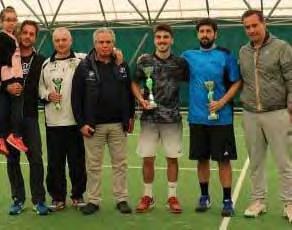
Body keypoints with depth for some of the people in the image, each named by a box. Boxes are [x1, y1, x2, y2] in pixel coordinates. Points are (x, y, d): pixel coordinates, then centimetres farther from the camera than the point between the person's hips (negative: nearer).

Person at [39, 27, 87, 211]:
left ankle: (78, 195, 21)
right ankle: (58, 197, 19)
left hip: (76, 120, -2)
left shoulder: (82, 60, 0)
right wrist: (47, 95, -3)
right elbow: (40, 87, 16)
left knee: (78, 161, 6)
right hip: (53, 121, 2)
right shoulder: (46, 64, 10)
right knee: (55, 162, 7)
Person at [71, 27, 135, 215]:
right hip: (93, 125, -1)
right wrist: (81, 123, -7)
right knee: (93, 165, 6)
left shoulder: (122, 65, 5)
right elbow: (76, 97, -3)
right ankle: (93, 201, 15)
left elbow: (129, 92, 11)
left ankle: (122, 199, 17)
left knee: (120, 163, 8)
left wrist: (130, 117, 8)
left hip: (118, 125, 2)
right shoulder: (84, 66, -2)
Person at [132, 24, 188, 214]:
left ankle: (172, 196, 19)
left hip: (172, 118, 0)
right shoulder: (144, 61, 1)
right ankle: (148, 196, 19)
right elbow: (135, 83, 11)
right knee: (148, 159, 4)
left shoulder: (180, 63, 0)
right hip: (149, 118, 0)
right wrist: (141, 99, -6)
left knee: (172, 158, 6)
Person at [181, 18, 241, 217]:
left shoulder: (225, 55, -3)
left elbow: (237, 82, -3)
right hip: (197, 117, 3)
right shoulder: (189, 56, 6)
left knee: (224, 159, 1)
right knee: (202, 158, 10)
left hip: (221, 117, -3)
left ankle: (227, 200, 11)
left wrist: (222, 102, -15)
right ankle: (204, 197, 25)